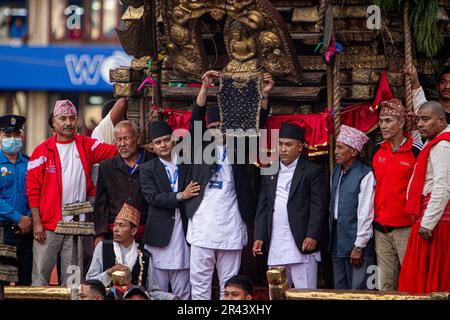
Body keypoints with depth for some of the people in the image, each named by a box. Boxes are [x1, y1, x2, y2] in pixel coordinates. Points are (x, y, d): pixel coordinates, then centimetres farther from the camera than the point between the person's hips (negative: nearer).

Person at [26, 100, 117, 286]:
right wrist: (37, 222, -7)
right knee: (41, 273, -2)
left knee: (72, 277, 5)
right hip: (48, 225, -2)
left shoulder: (86, 146, 9)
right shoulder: (43, 151, 0)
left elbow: (115, 151, 10)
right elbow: (33, 189, -1)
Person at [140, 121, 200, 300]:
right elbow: (152, 197, -7)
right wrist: (181, 196, -13)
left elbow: (194, 194, 12)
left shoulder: (187, 165, 11)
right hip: (159, 236, -2)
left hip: (183, 235, 2)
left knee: (183, 292, 2)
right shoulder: (148, 169, 5)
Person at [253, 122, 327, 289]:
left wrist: (312, 236, -15)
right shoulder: (270, 173, 16)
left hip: (301, 244, -5)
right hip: (275, 248, 5)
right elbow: (262, 208, 15)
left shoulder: (313, 172, 0)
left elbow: (318, 207, -6)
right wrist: (259, 237, 6)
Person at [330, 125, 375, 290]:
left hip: (356, 242, -8)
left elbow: (366, 214, -14)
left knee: (358, 289, -6)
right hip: (337, 242, 8)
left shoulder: (365, 175, -13)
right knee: (340, 288, 12)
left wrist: (359, 247, -14)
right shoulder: (336, 173, 12)